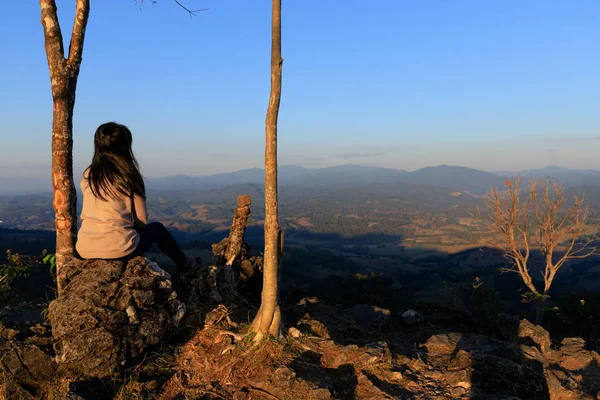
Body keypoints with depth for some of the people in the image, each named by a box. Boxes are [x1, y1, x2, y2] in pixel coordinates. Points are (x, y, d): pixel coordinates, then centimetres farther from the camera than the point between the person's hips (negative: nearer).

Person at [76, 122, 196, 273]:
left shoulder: (87, 175, 5)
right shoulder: (128, 177, -9)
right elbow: (142, 220, -5)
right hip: (117, 250, -5)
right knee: (157, 228, 22)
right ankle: (184, 265, 41)